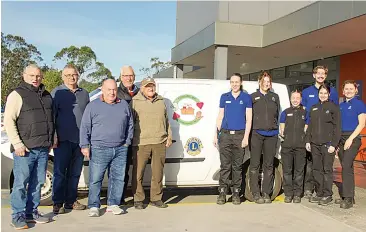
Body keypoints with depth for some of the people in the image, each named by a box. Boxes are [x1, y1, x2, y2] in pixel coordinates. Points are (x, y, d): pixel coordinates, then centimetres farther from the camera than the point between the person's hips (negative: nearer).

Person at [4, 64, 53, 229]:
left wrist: (51, 140, 16)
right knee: (21, 183, -2)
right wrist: (17, 144, -15)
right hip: (25, 149, -6)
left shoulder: (46, 96, 16)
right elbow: (8, 121, -10)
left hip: (43, 148, 6)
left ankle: (32, 212, 21)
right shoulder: (17, 94, -4)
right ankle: (18, 216, 7)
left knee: (37, 183, 10)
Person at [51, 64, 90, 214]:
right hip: (63, 140, -4)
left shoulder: (84, 93, 15)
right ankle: (58, 203, 7)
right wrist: (54, 136, -10)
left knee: (75, 172, 10)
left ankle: (71, 201, 19)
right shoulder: (57, 93, 3)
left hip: (80, 139, 4)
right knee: (60, 172, -1)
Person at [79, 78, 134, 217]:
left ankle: (113, 204, 19)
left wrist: (127, 142, 12)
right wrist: (85, 146, -3)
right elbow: (85, 127, 2)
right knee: (95, 179, -2)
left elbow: (130, 125, 19)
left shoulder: (124, 105, 11)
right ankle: (94, 206, 9)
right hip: (99, 149, -3)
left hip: (120, 150, 3)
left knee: (118, 178, 7)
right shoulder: (93, 106, 2)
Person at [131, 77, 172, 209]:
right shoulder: (135, 102, 4)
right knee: (138, 172, -1)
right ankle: (138, 199, 11)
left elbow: (166, 120, 20)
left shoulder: (161, 101, 17)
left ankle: (156, 198, 20)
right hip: (141, 143, -4)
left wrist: (169, 137, 14)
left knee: (158, 173, 9)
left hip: (160, 143, 4)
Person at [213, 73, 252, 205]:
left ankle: (236, 193, 13)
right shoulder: (224, 97, 12)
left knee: (237, 166, 5)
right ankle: (222, 193, 4)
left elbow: (248, 119, 2)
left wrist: (246, 137, -7)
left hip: (240, 135, -1)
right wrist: (216, 135, 7)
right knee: (225, 165, 0)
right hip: (225, 135, 1)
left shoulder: (246, 97, 6)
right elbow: (220, 117, 13)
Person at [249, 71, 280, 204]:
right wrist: (249, 132, -2)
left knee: (269, 165, 6)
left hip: (271, 135, 3)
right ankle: (256, 194, 3)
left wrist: (276, 129, 11)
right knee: (255, 164, -3)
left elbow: (277, 115, 19)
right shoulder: (253, 97, 7)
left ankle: (266, 193, 12)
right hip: (256, 134, -3)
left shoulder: (275, 97, 16)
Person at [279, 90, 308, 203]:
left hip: (300, 145, 0)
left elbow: (306, 129, 13)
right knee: (287, 171, 1)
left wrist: (306, 140, 1)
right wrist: (282, 134, -2)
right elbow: (281, 129, 13)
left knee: (299, 171, 2)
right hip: (287, 145, 1)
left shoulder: (305, 112, 12)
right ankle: (288, 194, 8)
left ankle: (297, 194, 10)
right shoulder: (285, 112, 14)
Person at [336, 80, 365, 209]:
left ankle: (348, 198, -10)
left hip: (352, 138, -6)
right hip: (341, 138, 6)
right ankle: (347, 196, 16)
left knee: (346, 166, -14)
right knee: (346, 168, 10)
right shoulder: (341, 105, 15)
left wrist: (350, 138, -16)